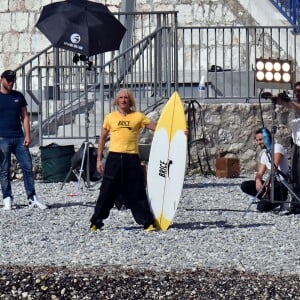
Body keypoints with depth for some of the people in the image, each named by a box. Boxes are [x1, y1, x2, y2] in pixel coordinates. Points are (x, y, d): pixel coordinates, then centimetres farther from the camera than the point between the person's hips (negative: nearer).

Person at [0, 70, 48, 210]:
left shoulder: (18, 96, 12)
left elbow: (25, 117, 12)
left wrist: (27, 135, 1)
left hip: (19, 138, 3)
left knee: (28, 167, 0)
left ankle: (32, 198, 4)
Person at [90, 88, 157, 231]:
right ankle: (96, 222, 9)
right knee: (107, 191, 1)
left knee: (137, 192, 0)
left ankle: (148, 222, 5)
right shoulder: (110, 117, 8)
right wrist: (99, 159, 10)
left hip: (132, 158, -1)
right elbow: (102, 138, 15)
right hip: (114, 157, 1)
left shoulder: (138, 116, 5)